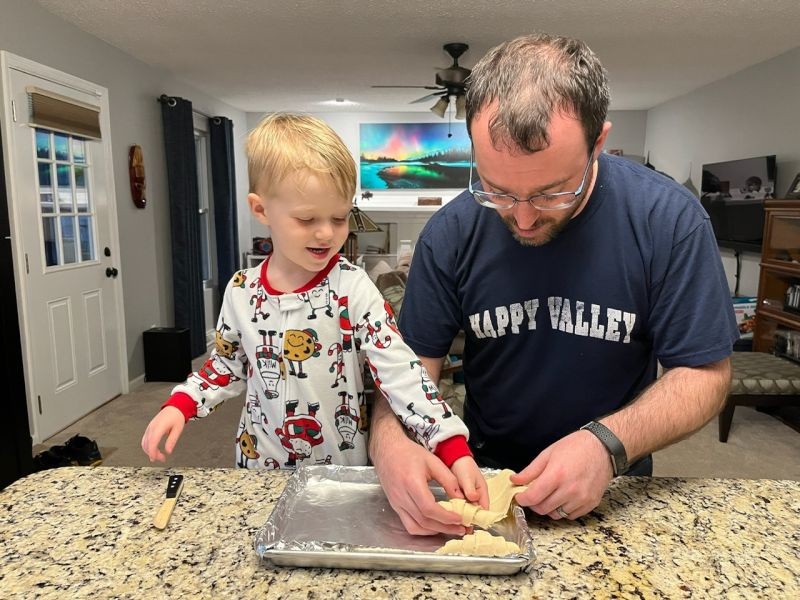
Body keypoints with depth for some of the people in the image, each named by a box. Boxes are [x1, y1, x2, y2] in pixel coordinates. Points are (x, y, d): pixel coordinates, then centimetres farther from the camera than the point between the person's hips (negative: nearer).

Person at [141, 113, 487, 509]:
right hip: (260, 463, 3)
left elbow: (401, 369, -23)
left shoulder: (351, 288, -17)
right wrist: (179, 406, -6)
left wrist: (454, 451, -32)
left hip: (342, 466, -2)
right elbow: (228, 363, 9)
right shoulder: (242, 291, -6)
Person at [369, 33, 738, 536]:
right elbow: (415, 361, -7)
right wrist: (388, 439, -27)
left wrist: (610, 444, -27)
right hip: (485, 473, 1)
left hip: (615, 486, 0)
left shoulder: (668, 219, -16)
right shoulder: (451, 232, -13)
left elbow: (705, 373, -10)